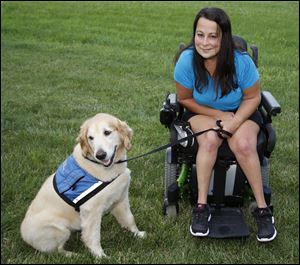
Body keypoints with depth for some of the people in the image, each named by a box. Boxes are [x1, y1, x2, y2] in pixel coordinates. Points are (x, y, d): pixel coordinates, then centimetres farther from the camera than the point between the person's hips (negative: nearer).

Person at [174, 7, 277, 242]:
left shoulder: (242, 62, -25)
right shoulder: (187, 60, -24)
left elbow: (252, 97, -9)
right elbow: (185, 99, -8)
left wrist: (235, 122, -24)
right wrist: (218, 115, -15)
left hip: (241, 112, 0)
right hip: (202, 112, 0)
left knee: (244, 145, -29)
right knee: (210, 139, -31)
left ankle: (263, 209, -15)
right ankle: (202, 207, -22)